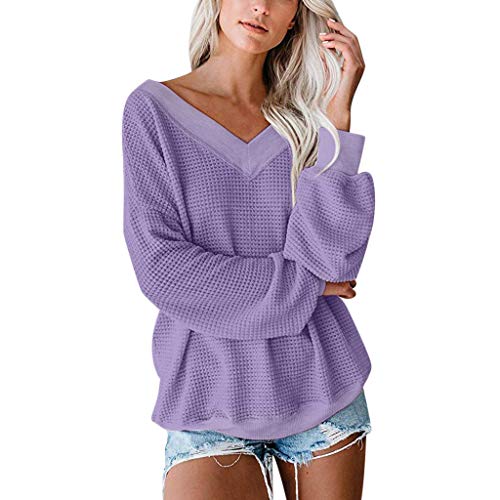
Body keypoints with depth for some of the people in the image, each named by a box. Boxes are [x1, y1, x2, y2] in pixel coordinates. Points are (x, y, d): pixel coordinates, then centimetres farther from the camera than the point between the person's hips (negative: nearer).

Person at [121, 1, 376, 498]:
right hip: (212, 391, -2)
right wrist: (301, 284, -9)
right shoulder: (153, 107, -3)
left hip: (319, 380, 3)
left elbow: (333, 259, -11)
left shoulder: (302, 121, 4)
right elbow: (160, 267, -12)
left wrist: (336, 113, -12)